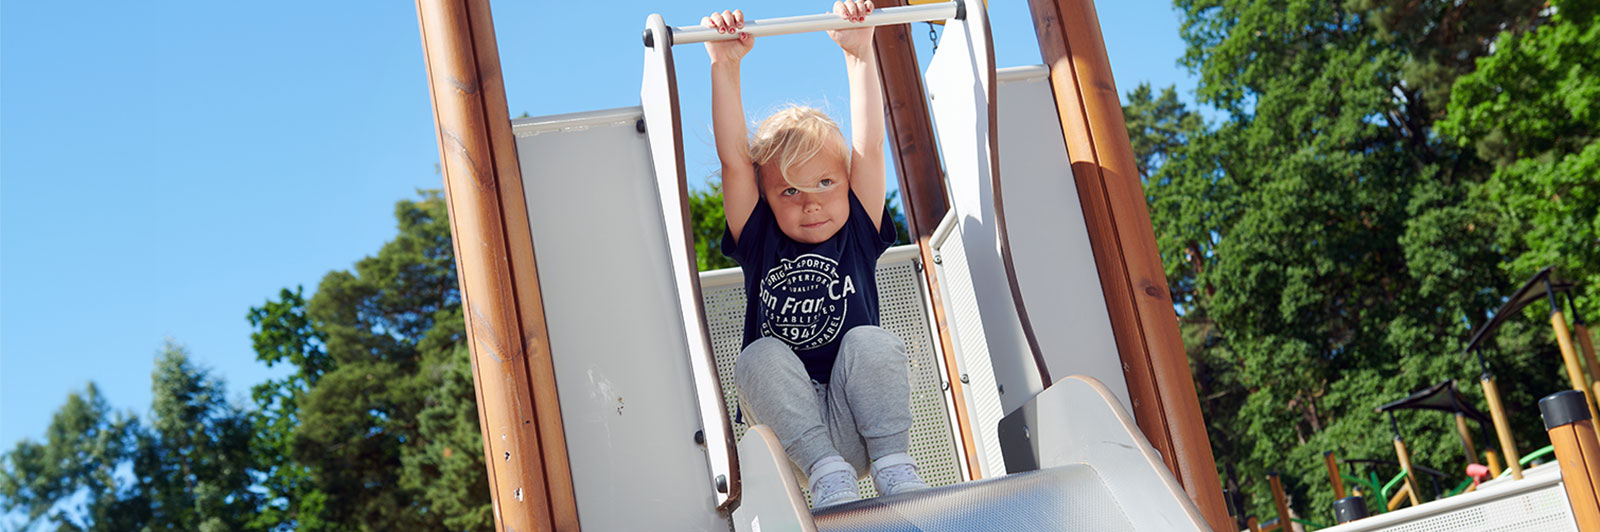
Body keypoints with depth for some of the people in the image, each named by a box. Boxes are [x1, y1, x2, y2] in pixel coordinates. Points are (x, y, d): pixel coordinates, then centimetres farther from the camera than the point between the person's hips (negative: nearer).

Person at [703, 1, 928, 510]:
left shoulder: (856, 238, 7)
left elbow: (868, 149, -2)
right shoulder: (761, 246, 6)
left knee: (870, 341, -26)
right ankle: (826, 472, -30)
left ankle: (893, 463, -22)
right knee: (762, 356, -27)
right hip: (790, 430, 0)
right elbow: (734, 160, -3)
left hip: (856, 425, 0)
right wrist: (724, 66, -10)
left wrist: (859, 53, -7)